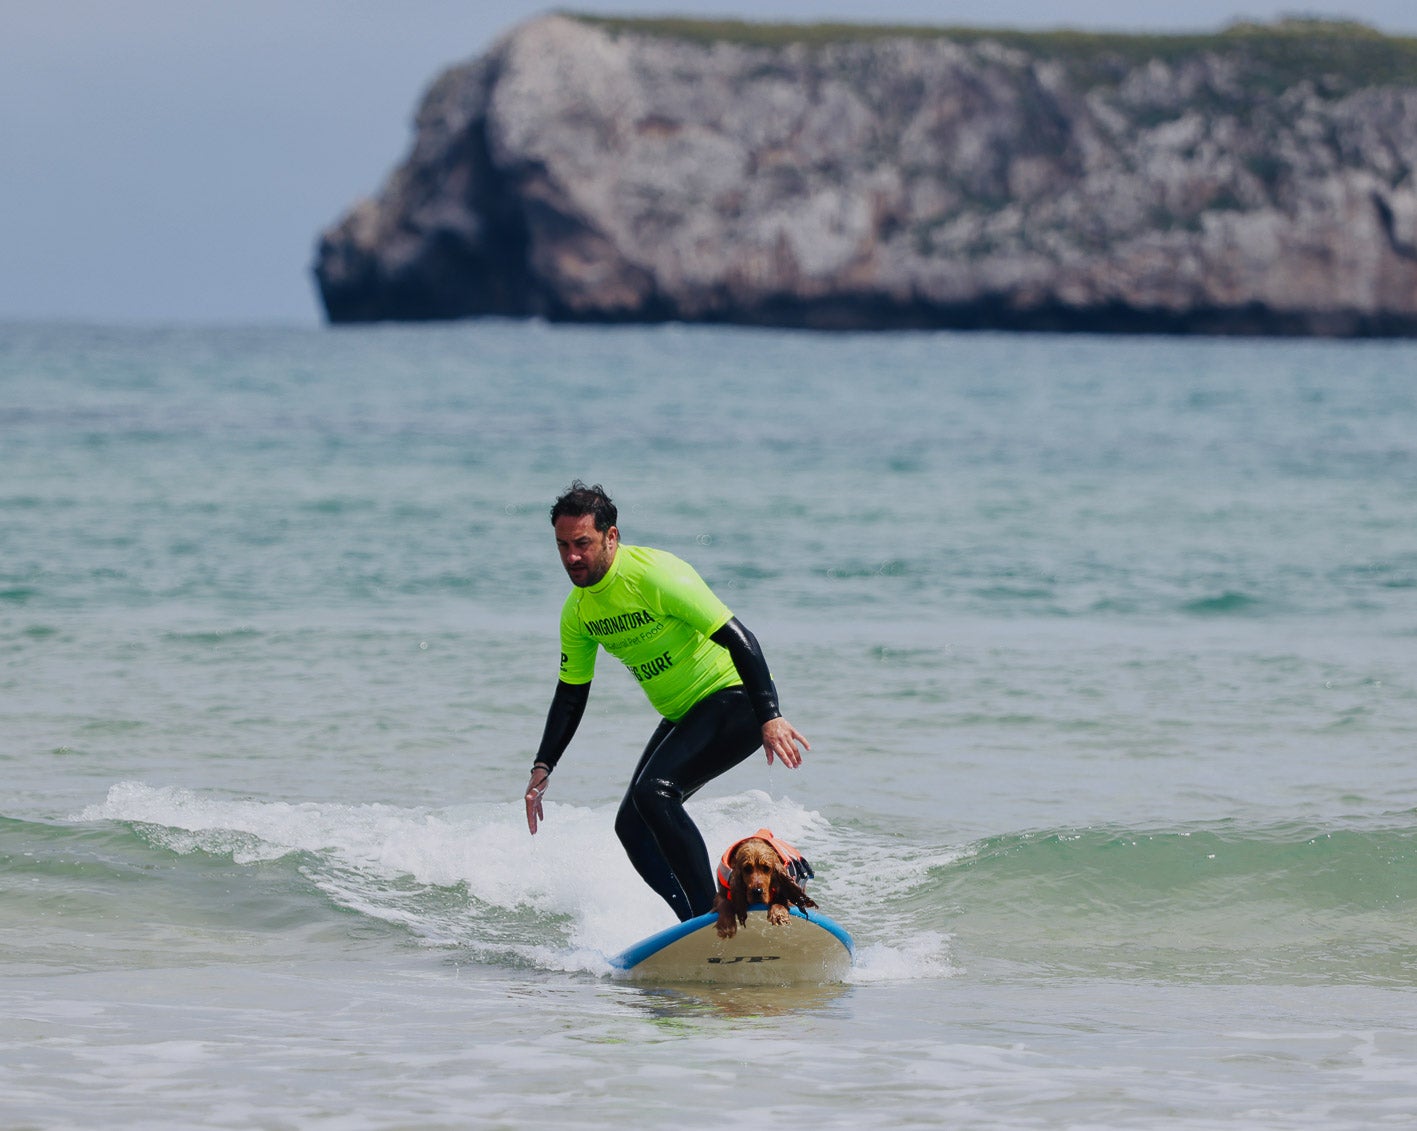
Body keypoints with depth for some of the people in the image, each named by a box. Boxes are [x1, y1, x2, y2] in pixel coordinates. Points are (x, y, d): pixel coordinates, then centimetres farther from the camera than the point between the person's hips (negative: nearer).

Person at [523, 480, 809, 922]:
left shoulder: (654, 575, -23)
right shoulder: (577, 611, 2)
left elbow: (739, 638, -25)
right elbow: (570, 695, 14)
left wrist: (770, 718, -33)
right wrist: (542, 768, 4)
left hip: (734, 701, -9)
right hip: (683, 716, 9)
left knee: (652, 791, -26)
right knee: (632, 826, 4)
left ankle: (711, 914, -23)